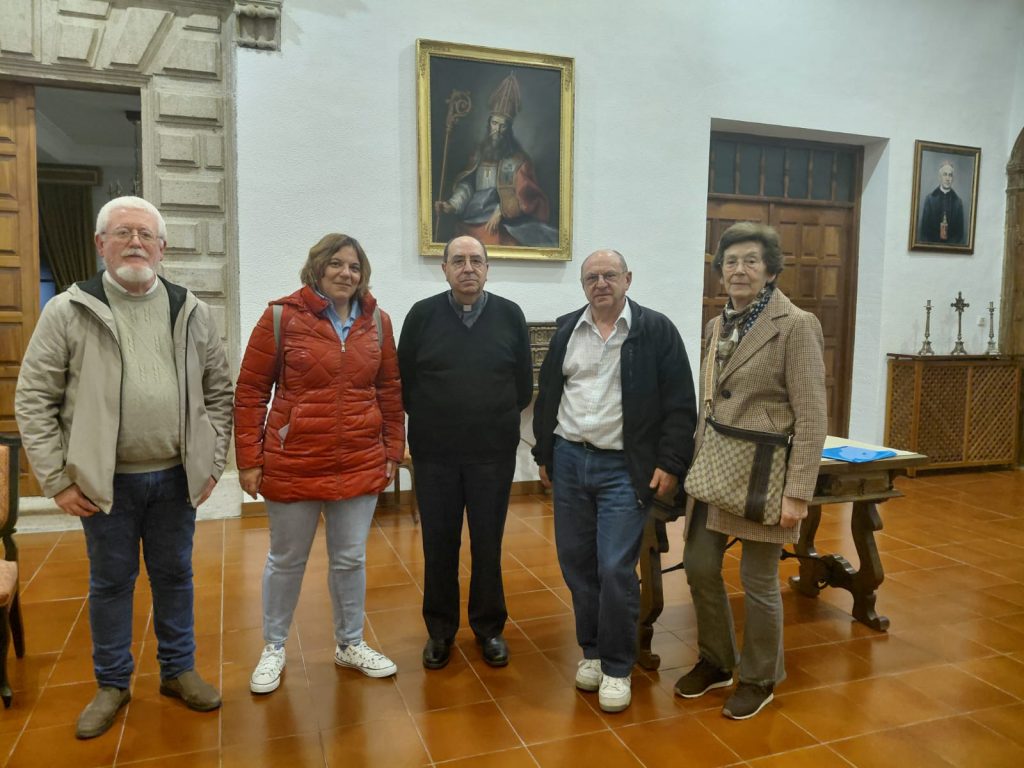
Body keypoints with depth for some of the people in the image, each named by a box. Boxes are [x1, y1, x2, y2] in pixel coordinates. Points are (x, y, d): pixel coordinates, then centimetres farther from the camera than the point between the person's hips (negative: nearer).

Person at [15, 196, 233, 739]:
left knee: (174, 575, 15)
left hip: (176, 477, 2)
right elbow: (34, 400, -3)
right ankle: (112, 684, 32)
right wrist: (58, 480, -6)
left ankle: (178, 670, 34)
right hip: (105, 480, -1)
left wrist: (212, 464, 2)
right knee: (110, 582, 13)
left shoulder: (192, 313, 2)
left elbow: (218, 393, 7)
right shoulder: (67, 312, -4)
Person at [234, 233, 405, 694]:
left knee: (350, 560, 14)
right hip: (293, 465, -2)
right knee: (286, 561, 14)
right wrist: (248, 459, -6)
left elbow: (390, 391, 9)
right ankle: (273, 649, 35)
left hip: (360, 466, 3)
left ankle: (351, 645, 35)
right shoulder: (282, 316, -6)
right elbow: (250, 391, -4)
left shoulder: (377, 322, 3)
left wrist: (393, 450, 8)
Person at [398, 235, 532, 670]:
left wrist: (496, 421, 7)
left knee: (488, 545, 10)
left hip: (494, 454, 0)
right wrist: (432, 421, 6)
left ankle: (490, 628, 28)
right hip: (434, 454, 0)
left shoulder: (510, 316, 1)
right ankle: (440, 630, 27)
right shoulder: (422, 315, -1)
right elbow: (404, 381, 5)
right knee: (438, 544, 10)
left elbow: (523, 385, 7)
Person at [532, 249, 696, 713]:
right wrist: (544, 454, 13)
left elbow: (679, 405, -5)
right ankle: (592, 651, 29)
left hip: (623, 469, -4)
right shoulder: (567, 331, 9)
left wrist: (670, 464, -10)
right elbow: (547, 396, 14)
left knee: (616, 569, -6)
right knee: (577, 563, 10)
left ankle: (617, 667, 12)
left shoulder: (656, 330, -4)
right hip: (569, 461, 5)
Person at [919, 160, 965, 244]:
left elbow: (960, 230, 5)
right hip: (931, 243, 0)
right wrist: (925, 245, -9)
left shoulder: (958, 201, 3)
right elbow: (924, 227, 1)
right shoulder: (930, 199, 2)